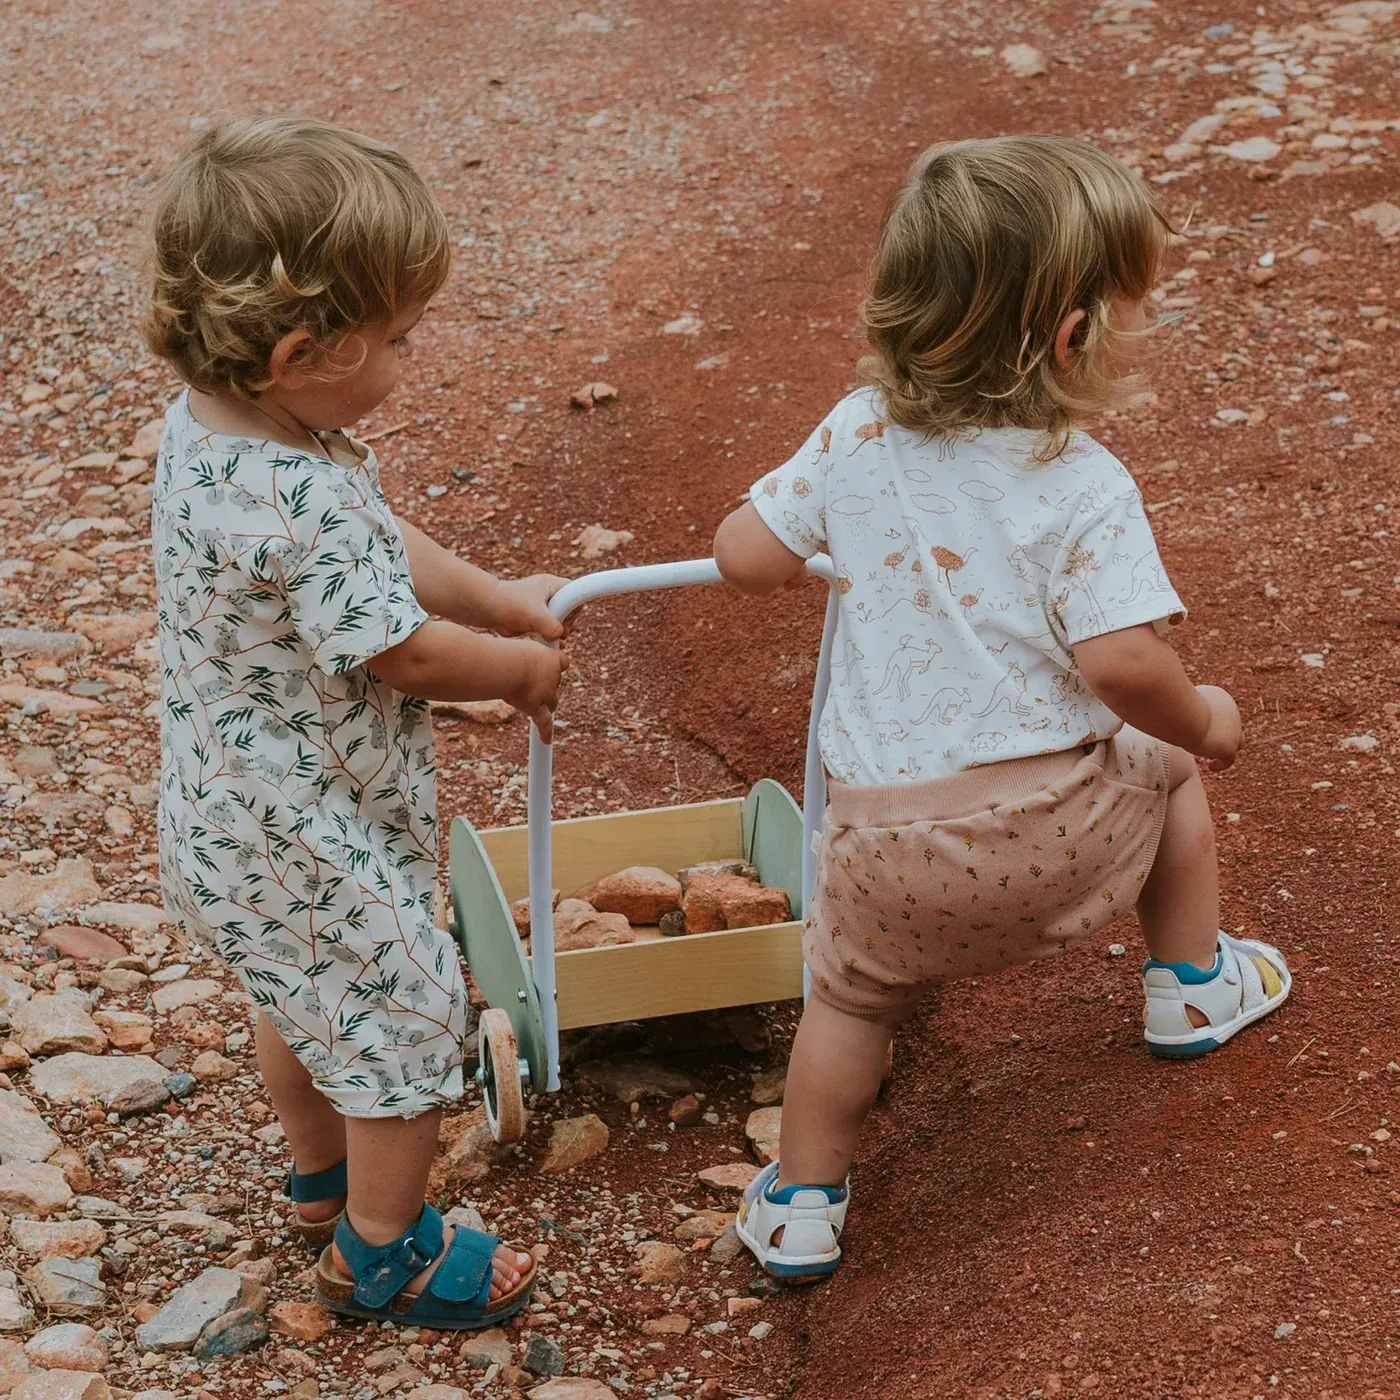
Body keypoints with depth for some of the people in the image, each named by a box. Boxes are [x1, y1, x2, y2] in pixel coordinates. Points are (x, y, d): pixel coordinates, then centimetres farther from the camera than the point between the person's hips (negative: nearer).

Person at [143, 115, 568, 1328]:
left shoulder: (208, 422, -7)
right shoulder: (306, 509, -37)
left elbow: (388, 546, 6)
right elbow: (405, 654, -23)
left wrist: (499, 598, 5)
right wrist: (523, 665, -5)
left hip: (236, 817, 9)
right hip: (310, 848, -9)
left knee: (306, 1001, 30)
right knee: (408, 1020, 11)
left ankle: (324, 1180, 53)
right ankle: (384, 1253, 31)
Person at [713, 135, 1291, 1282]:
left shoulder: (859, 436, -1)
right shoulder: (1085, 487, -14)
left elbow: (746, 556, 4)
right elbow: (1121, 664, -22)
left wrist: (825, 539, 25)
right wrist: (1201, 722, -2)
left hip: (887, 839, 2)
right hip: (1054, 823, -2)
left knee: (853, 994, 25)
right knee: (1165, 768, 29)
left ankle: (800, 1206, 26)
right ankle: (1192, 986, 43)